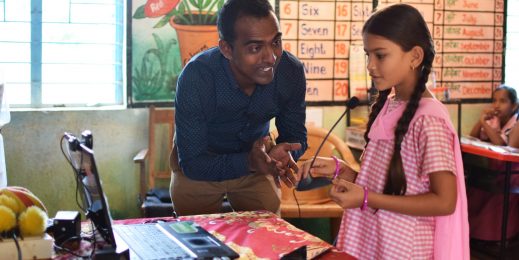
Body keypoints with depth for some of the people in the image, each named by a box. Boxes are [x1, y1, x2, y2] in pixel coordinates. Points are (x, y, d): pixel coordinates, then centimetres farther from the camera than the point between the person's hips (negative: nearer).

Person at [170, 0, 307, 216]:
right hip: (199, 169, -2)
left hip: (255, 157, 2)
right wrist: (248, 162, -43)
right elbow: (192, 163, -28)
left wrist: (283, 155, -32)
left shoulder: (291, 71, -23)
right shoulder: (196, 77, -32)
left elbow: (295, 137, -8)